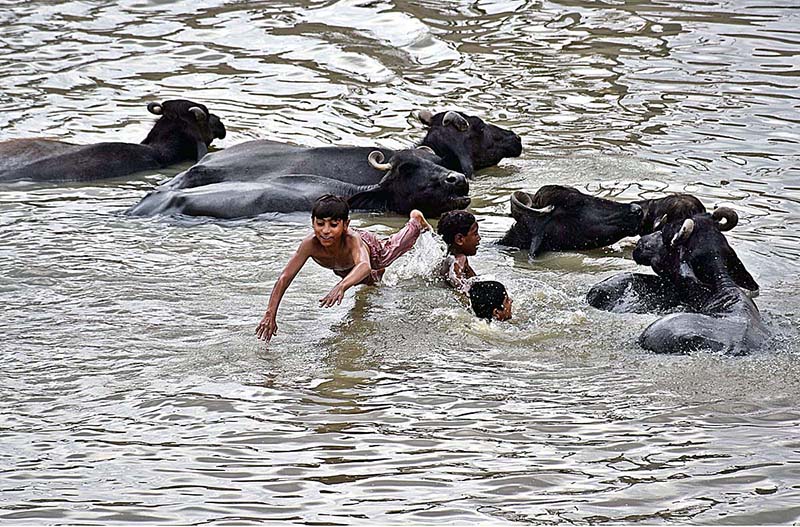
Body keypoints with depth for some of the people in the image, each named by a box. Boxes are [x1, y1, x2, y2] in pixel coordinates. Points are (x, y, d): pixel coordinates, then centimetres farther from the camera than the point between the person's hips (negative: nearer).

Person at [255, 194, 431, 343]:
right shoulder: (310, 244, -45)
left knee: (396, 246, 31)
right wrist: (270, 314, -53)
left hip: (372, 249, -2)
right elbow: (285, 277, -43)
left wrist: (342, 286, -89)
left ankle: (416, 220, 61)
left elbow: (364, 266, -70)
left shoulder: (351, 238, -51)